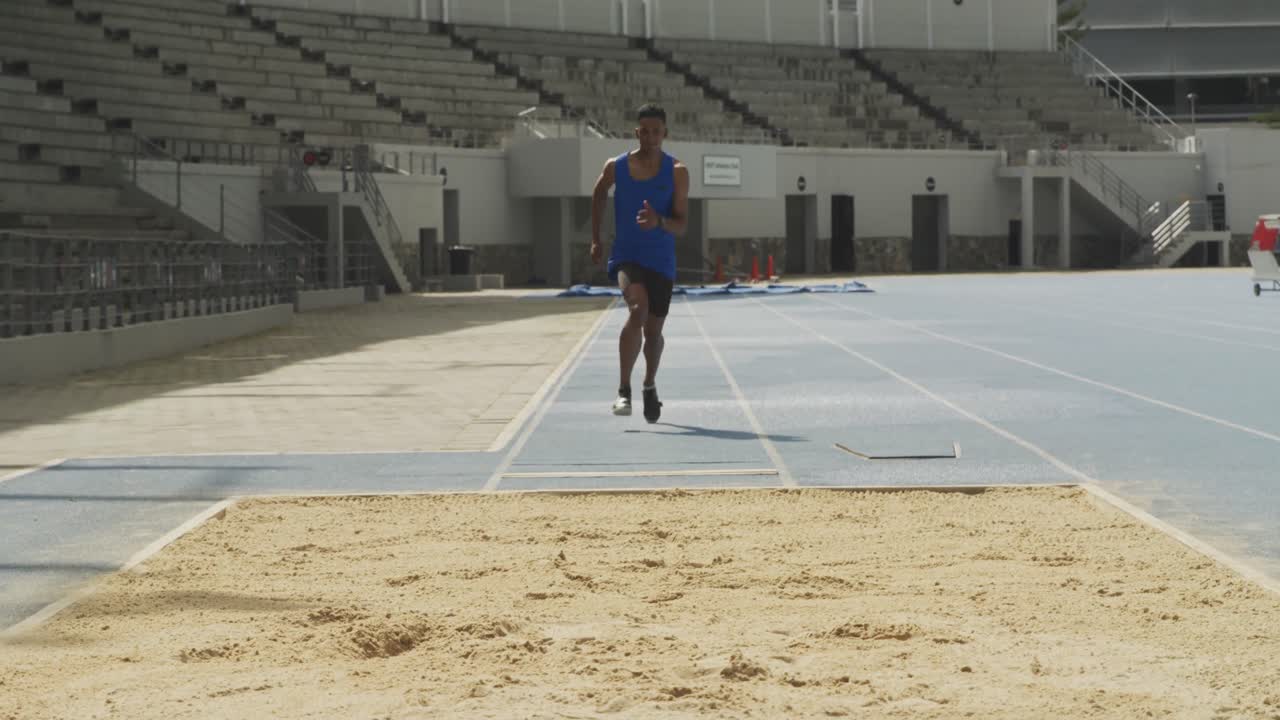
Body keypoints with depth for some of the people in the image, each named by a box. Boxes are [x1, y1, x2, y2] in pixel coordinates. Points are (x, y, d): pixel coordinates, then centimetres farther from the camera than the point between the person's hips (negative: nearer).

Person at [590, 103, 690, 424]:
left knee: (653, 330, 11)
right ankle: (624, 389, -25)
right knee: (638, 310, -28)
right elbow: (599, 195, 20)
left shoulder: (676, 172, -5)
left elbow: (681, 226, -8)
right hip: (627, 256, -1)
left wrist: (659, 222, -29)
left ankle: (650, 386, 40)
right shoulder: (616, 167, -2)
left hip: (661, 262, 1)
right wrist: (595, 239, 20)